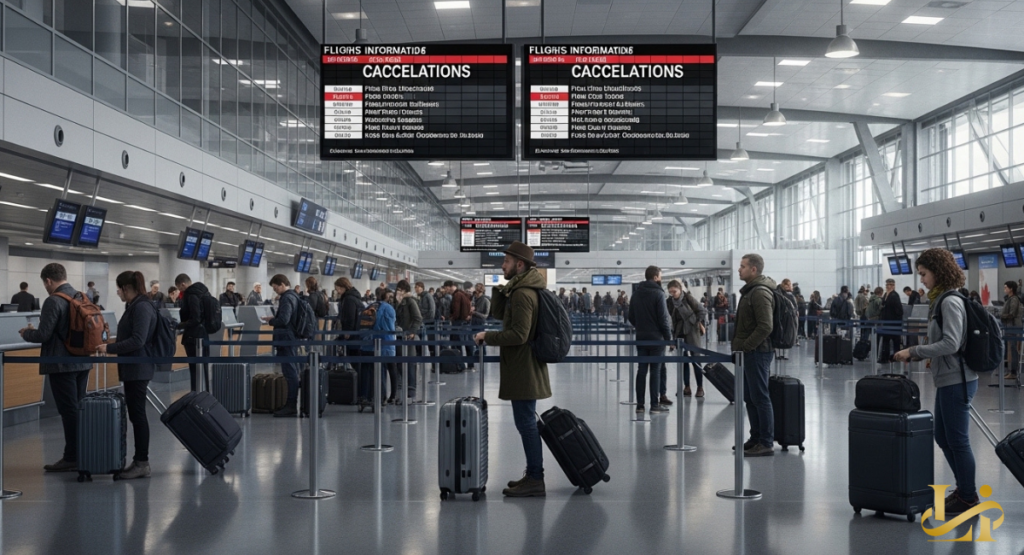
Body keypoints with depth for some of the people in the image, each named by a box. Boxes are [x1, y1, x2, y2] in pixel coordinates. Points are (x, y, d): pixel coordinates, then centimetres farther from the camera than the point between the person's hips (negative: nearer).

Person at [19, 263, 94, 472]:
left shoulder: (53, 301, -16)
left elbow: (44, 335, -19)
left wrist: (26, 333, 3)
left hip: (61, 364, -8)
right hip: (82, 361, 8)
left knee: (69, 411, -3)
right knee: (79, 409, 13)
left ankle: (71, 458, 1)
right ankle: (81, 455, 18)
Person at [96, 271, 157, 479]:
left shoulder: (142, 307, -16)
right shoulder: (135, 306, 15)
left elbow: (138, 340, -23)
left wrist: (110, 349, -20)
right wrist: (113, 345, 20)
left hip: (138, 368, -10)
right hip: (133, 368, 10)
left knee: (137, 414, -6)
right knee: (135, 413, 11)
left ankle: (142, 463, -2)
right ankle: (140, 461, 15)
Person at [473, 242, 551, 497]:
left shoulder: (522, 294, -19)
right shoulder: (519, 289, 15)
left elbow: (519, 334, -25)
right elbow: (498, 313, 16)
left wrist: (488, 337, -16)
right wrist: (500, 289, 3)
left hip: (523, 370, -11)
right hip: (523, 368, 11)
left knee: (526, 423, -6)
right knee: (527, 423, 16)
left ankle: (535, 479, -2)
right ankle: (533, 475, 24)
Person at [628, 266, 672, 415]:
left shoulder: (636, 293, 8)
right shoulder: (658, 294, -12)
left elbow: (631, 317, 12)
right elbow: (663, 318, -15)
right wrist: (668, 337, -7)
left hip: (641, 337, 6)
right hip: (656, 337, -5)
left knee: (641, 370, 7)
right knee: (655, 371, -1)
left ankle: (640, 405, 7)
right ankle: (655, 405, 0)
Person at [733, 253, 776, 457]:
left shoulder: (760, 292, -16)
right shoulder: (750, 290, 16)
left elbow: (765, 327, -24)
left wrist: (745, 346, -20)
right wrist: (740, 346, 16)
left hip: (756, 352, -11)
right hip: (749, 352, 11)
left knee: (759, 397, -6)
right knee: (750, 398, 15)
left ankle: (766, 443, -1)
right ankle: (756, 439, 24)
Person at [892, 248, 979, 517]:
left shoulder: (950, 302, -16)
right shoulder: (939, 300, 13)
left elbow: (951, 344, -23)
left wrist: (914, 351, -20)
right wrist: (914, 354, 5)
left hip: (956, 381, -10)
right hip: (947, 381, 10)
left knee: (957, 440, 0)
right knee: (943, 437, 17)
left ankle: (968, 498, 11)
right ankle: (964, 487, 29)